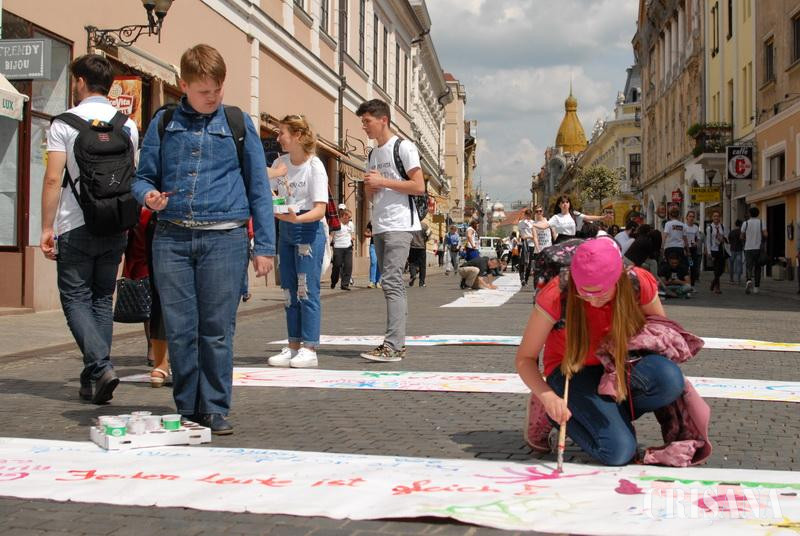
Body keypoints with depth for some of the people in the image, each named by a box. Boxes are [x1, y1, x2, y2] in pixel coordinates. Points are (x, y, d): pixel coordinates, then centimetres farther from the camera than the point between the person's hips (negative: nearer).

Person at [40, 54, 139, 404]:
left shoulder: (64, 124, -5)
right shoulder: (128, 126, 7)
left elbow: (53, 179, -9)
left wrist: (47, 227, -5)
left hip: (76, 226, -4)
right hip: (116, 226, 4)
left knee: (75, 297, 3)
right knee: (103, 298, 11)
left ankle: (100, 366, -15)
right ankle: (93, 380, 13)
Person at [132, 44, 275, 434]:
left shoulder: (238, 122, 9)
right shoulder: (164, 122, 11)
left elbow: (258, 189, 9)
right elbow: (143, 177, 15)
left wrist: (264, 245, 4)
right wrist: (148, 195, -10)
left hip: (225, 238, -1)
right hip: (172, 238, 1)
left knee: (217, 330, 0)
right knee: (180, 329, 3)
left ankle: (215, 408, 12)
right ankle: (187, 408, 16)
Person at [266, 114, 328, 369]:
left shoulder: (315, 166, -12)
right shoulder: (281, 162, 8)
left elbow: (320, 209, -19)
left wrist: (297, 218, -35)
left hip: (308, 229, -7)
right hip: (285, 229, 7)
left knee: (307, 290, -6)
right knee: (289, 290, 9)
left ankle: (309, 349, 0)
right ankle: (293, 346, 17)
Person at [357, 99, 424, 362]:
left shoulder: (404, 147, -4)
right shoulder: (372, 155, 20)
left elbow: (419, 186, -12)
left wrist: (383, 181, -12)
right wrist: (369, 186, 2)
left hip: (399, 225, -9)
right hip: (379, 226, 9)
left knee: (391, 281, -16)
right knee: (391, 283, 8)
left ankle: (392, 345, -19)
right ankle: (397, 343, 12)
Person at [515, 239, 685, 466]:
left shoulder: (639, 284, -19)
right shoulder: (556, 296, -25)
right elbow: (524, 358, -16)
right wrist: (548, 397, -35)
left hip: (622, 365, 3)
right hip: (572, 370, -3)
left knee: (671, 381, -31)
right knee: (619, 451, -24)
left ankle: (615, 414, -4)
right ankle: (565, 417, 5)